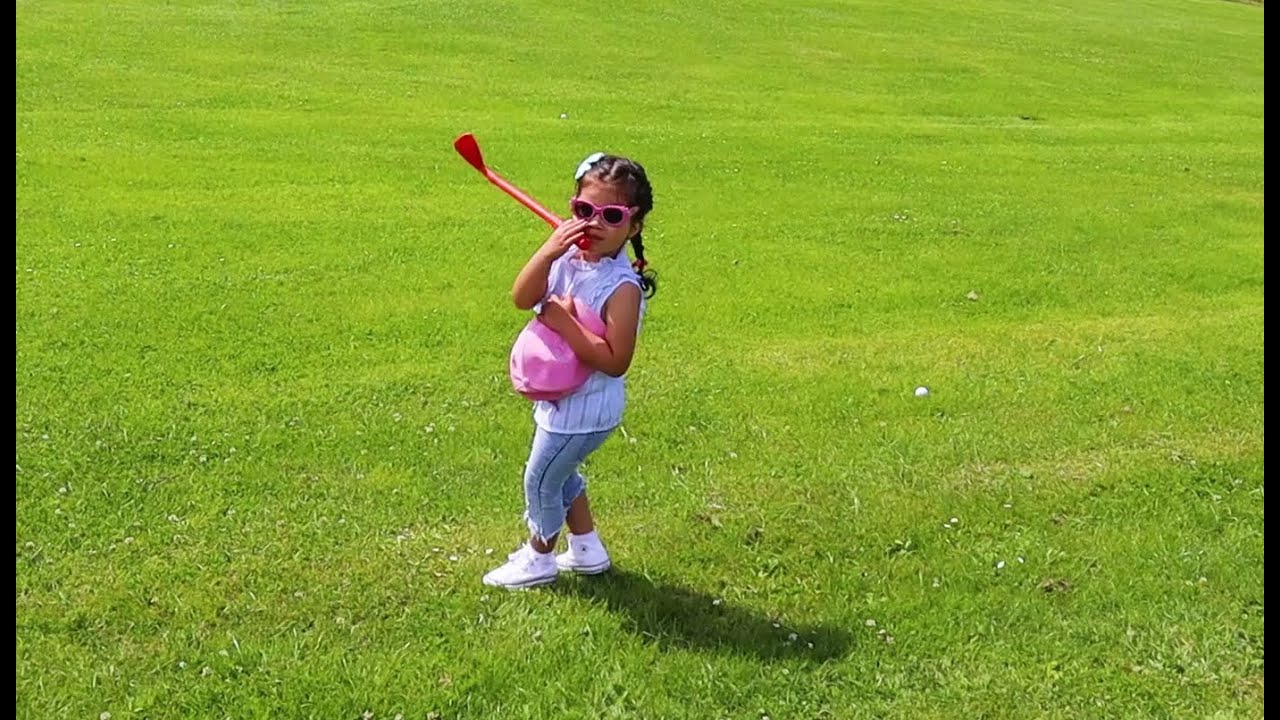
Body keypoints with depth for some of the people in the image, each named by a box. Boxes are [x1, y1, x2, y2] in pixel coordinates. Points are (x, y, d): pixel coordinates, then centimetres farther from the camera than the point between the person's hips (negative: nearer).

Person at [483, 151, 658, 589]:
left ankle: (539, 560, 35)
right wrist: (548, 252, -33)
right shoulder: (569, 257, -7)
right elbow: (522, 299, -20)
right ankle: (587, 550, 47)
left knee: (541, 479, 10)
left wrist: (565, 325, -30)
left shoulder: (622, 286, -27)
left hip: (585, 408, -8)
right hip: (559, 395, 8)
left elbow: (614, 361, -29)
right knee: (560, 472, 27)